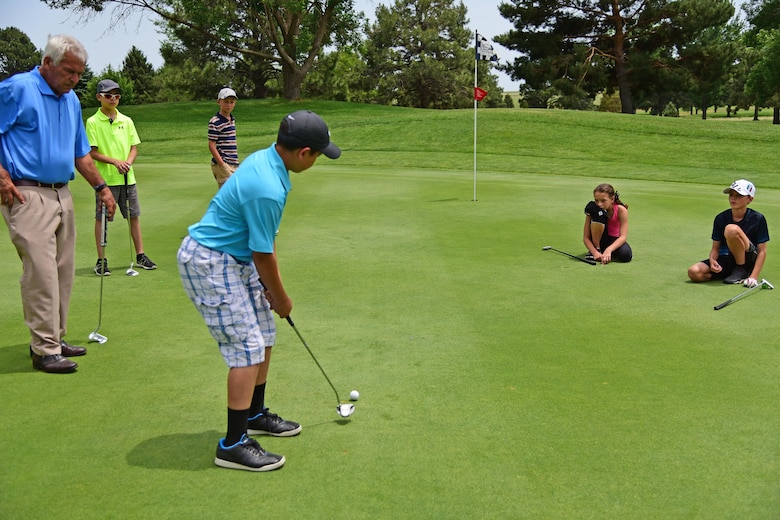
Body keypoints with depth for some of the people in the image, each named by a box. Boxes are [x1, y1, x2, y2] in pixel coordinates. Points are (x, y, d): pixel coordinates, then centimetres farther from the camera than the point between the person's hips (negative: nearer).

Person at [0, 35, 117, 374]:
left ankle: (55, 339, 20)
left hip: (62, 194, 8)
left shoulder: (72, 100, 15)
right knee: (41, 273, -9)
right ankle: (44, 349, -2)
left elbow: (80, 152, 22)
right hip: (27, 195, -7)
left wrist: (101, 187, 15)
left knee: (63, 272, 9)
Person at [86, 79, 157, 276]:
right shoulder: (93, 122, -4)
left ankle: (140, 256, 17)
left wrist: (128, 162, -9)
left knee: (134, 215, 8)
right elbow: (92, 152, -7)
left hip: (127, 177, 4)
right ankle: (101, 260, 9)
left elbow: (134, 148, 10)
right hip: (105, 178, -4)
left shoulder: (126, 121, 9)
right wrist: (115, 161, -17)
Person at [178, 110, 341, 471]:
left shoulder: (265, 159, 2)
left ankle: (255, 416, 32)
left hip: (234, 258, 10)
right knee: (247, 349, -8)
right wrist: (281, 298, -1)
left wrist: (272, 287, 12)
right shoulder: (268, 190, -29)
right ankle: (233, 445, 1)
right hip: (209, 263, -10)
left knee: (264, 337, 16)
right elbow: (262, 255, -18)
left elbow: (266, 243, 10)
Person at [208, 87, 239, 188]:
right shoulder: (214, 122, -11)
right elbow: (212, 146, -14)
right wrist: (223, 165, -19)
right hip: (222, 164, -8)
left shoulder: (232, 120, 14)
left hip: (233, 164, 8)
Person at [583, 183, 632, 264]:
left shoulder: (621, 209, -21)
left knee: (626, 255, -35)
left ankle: (608, 251, 0)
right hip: (599, 239, 0)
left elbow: (623, 236, -27)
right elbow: (586, 237, -19)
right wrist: (595, 252, -37)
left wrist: (608, 250, -43)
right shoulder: (594, 210, -19)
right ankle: (597, 249, -17)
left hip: (614, 240, 1)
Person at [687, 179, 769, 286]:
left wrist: (754, 277, -20)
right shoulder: (720, 218, 1)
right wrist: (712, 260, -18)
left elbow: (762, 251, -8)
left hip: (748, 261, -3)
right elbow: (715, 248, 6)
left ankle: (741, 271, -15)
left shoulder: (758, 219, -7)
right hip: (725, 261, 3)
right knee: (694, 272, -27)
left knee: (731, 229, -32)